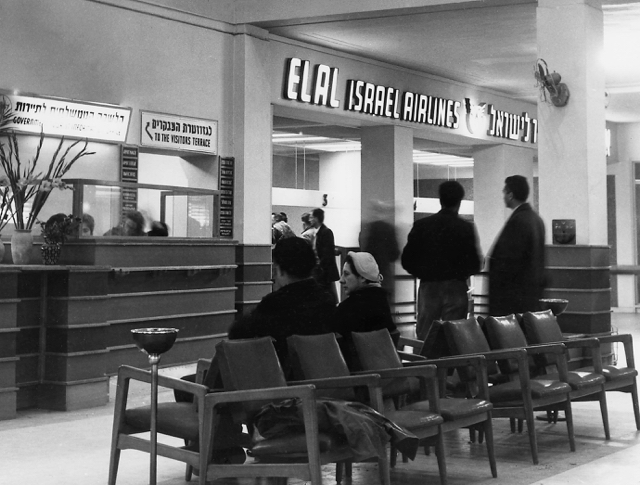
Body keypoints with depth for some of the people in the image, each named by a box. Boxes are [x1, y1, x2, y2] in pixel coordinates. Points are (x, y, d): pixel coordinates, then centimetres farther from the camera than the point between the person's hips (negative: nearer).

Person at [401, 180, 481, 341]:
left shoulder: (421, 225, -1)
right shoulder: (466, 228, -6)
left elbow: (407, 261, -1)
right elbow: (474, 265, -8)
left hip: (428, 287, 2)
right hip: (456, 289, -1)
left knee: (424, 338, 8)